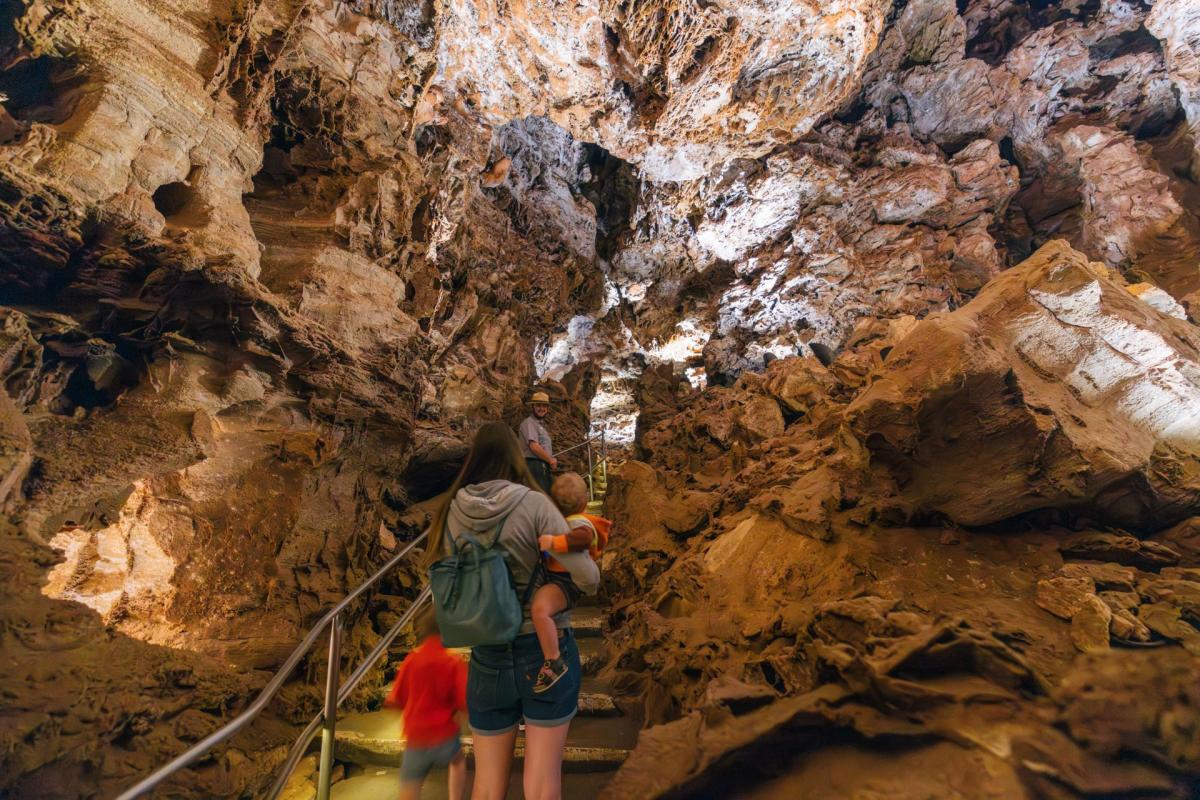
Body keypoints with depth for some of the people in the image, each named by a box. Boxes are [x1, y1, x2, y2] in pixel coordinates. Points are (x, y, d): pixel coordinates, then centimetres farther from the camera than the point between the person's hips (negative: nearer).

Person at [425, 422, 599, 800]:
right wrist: (589, 584, 4)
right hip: (548, 651, -2)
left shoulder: (452, 513, -6)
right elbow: (586, 576, -18)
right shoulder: (534, 503, -15)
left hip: (488, 658, 3)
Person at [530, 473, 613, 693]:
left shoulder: (578, 522, -21)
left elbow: (584, 537, -45)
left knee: (539, 609, -35)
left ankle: (554, 662, -23)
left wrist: (554, 542, -46)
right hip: (551, 576, 10)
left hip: (563, 582, -10)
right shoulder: (570, 520, 6)